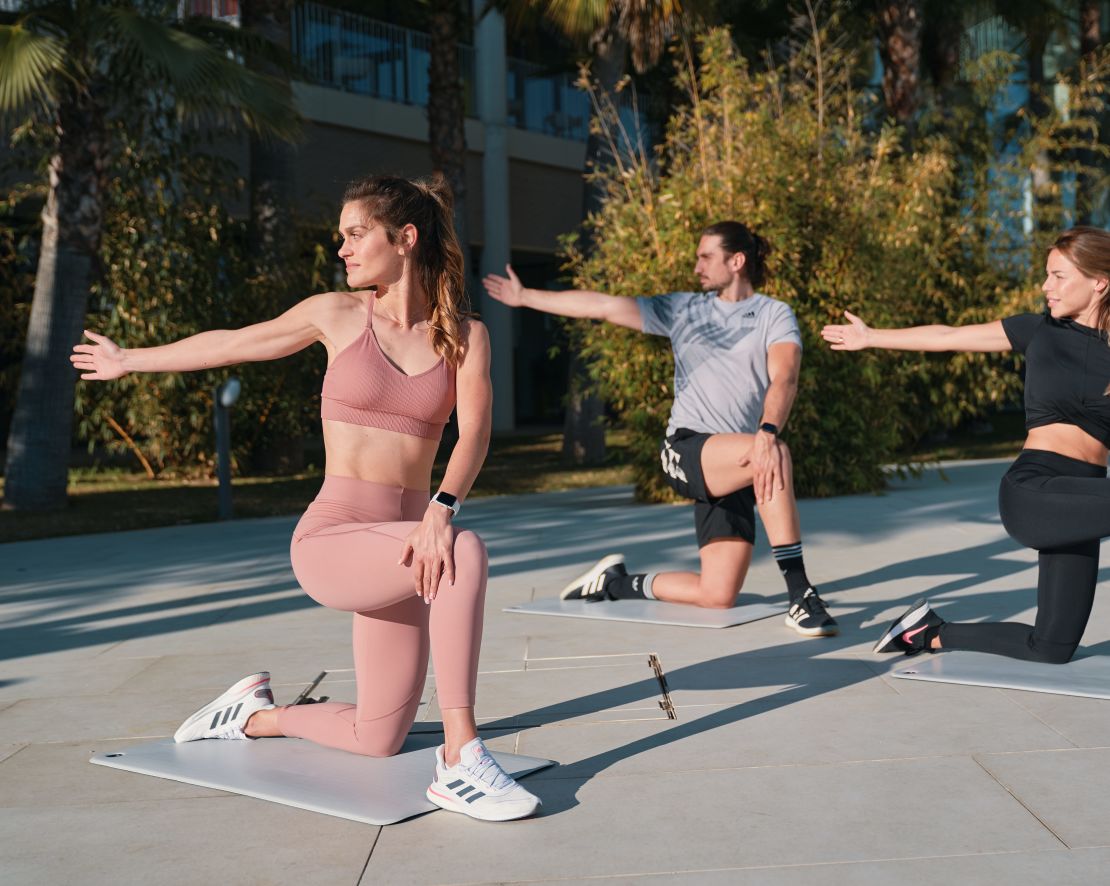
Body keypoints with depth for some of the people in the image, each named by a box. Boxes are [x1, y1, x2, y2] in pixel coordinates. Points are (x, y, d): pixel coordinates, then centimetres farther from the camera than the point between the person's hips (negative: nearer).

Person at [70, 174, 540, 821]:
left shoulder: (465, 335, 4)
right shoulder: (337, 314, 2)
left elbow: (475, 434, -11)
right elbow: (230, 343, 16)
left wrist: (441, 509, -30)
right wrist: (130, 361, 27)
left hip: (402, 546, 4)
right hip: (330, 542, -3)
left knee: (378, 742, 6)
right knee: (467, 551, -34)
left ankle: (259, 713, 34)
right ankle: (461, 760, -30)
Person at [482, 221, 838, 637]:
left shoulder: (775, 315, 6)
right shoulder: (683, 309, 14)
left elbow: (784, 378, -12)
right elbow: (603, 305, 15)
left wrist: (768, 431, -32)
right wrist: (525, 297, 14)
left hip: (736, 469, 1)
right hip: (686, 451, -1)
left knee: (717, 594, -5)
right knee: (776, 454, -33)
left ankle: (618, 582, 21)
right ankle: (800, 596, -27)